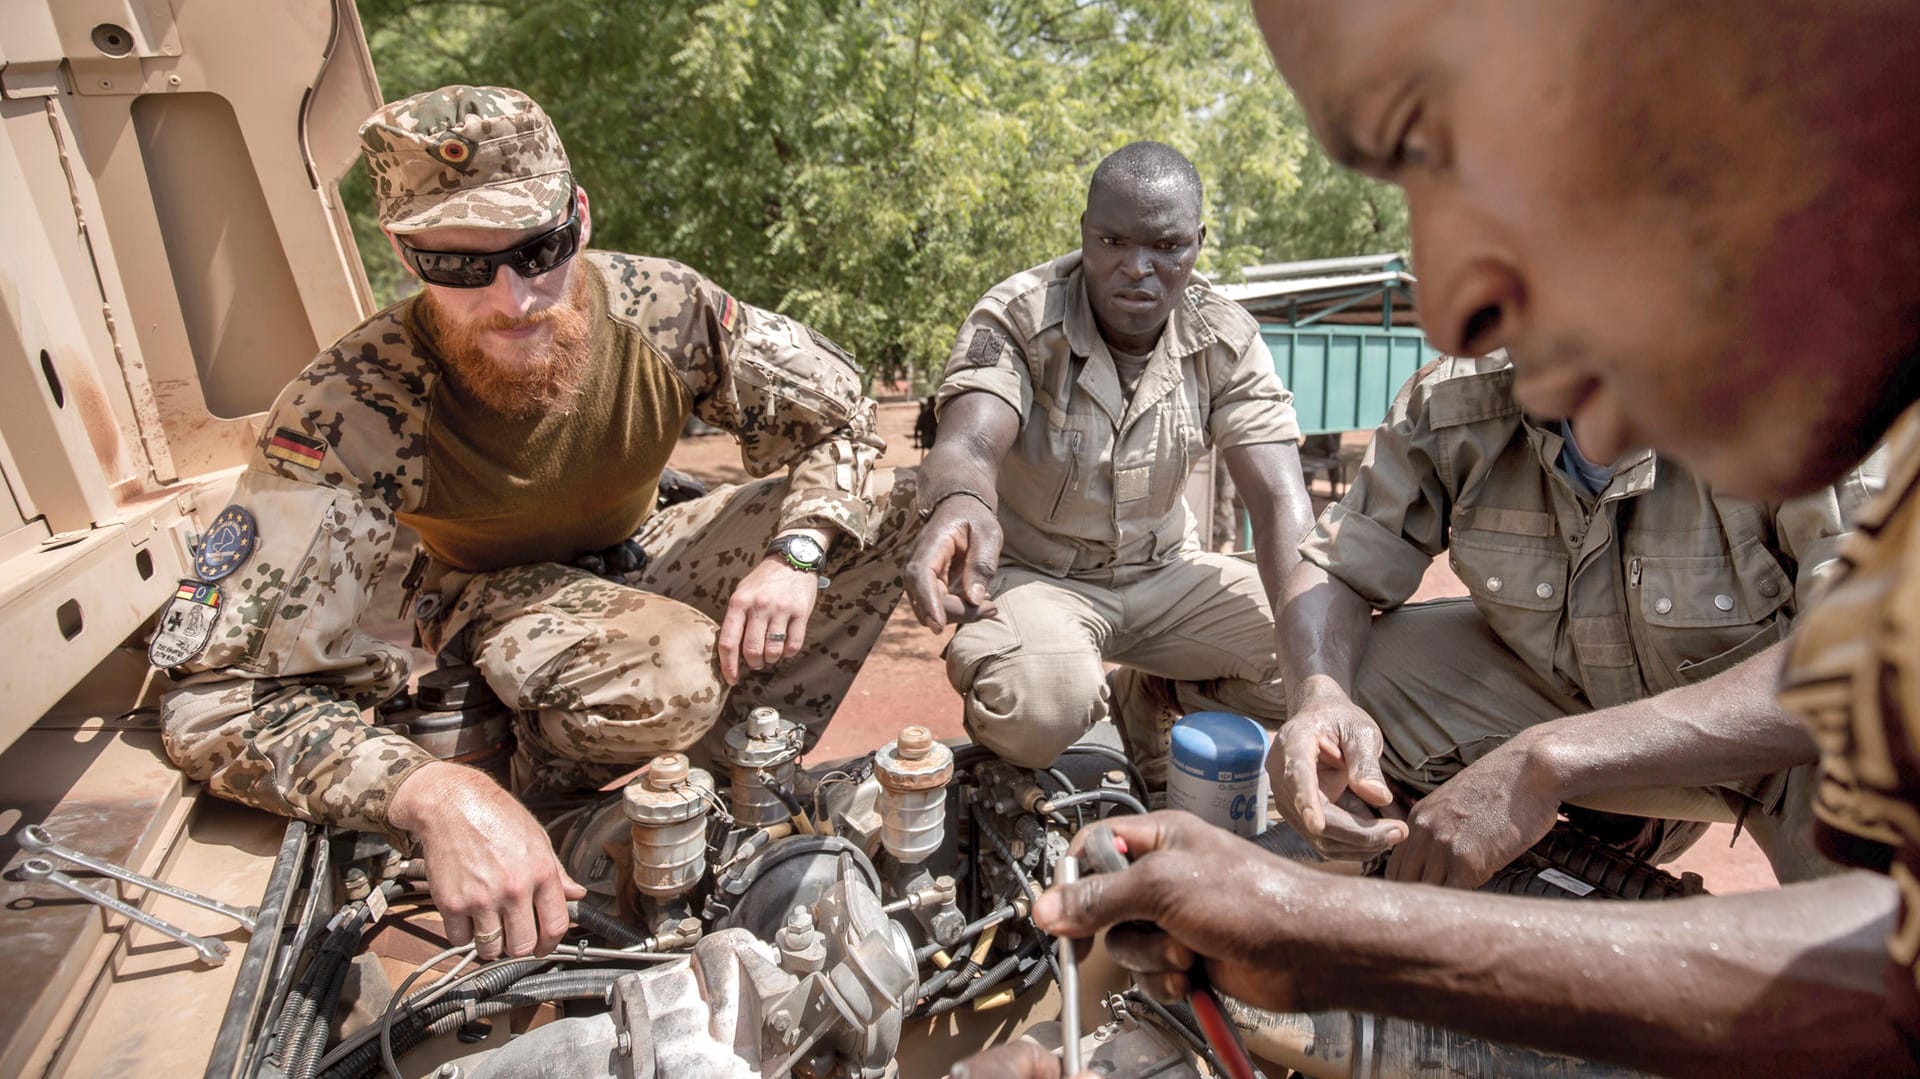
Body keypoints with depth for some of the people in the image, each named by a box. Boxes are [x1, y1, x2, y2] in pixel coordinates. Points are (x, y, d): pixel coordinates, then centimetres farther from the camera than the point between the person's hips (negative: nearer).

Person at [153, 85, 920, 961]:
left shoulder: (658, 309, -24)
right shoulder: (354, 409, -32)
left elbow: (838, 419, -10)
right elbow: (214, 695, -33)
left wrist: (796, 551, -31)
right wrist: (436, 796, -50)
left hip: (635, 559, 4)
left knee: (884, 500, -12)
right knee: (673, 683, -37)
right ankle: (541, 788, -3)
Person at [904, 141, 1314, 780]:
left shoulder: (1227, 340, -8)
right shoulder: (1016, 319, -17)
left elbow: (1280, 501, -17)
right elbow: (968, 443, -35)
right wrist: (960, 505, -62)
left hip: (1165, 572, 4)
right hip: (1032, 575, -3)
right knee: (1036, 710, -35)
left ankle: (1150, 696, 12)